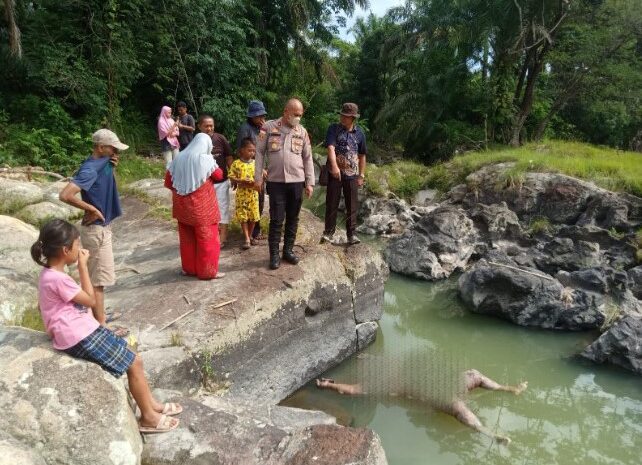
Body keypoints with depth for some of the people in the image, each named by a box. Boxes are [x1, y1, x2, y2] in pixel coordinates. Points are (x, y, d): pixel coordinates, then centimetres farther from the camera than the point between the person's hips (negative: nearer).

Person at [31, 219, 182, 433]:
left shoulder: (51, 273, 8)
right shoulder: (57, 279, -23)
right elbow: (90, 300, -11)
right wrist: (83, 266, -9)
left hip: (84, 330, 10)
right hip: (80, 338, -10)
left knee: (134, 359, 12)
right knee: (133, 363, -3)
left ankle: (152, 404, 24)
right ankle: (148, 417, 11)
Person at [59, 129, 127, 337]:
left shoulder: (102, 163, 4)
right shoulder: (90, 169, -23)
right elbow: (65, 195, -32)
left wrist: (112, 166, 2)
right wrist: (92, 209, -22)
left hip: (103, 227, 10)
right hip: (96, 230, -10)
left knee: (97, 277, 19)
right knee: (99, 279, -1)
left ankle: (98, 317, 32)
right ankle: (101, 327, 8)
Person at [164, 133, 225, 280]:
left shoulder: (179, 158, 2)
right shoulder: (205, 159, -12)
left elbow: (168, 182, 5)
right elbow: (219, 175, 4)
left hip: (182, 205, 5)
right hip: (202, 206, -5)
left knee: (187, 238, 16)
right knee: (207, 238, 6)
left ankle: (189, 268, 28)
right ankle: (208, 271, 12)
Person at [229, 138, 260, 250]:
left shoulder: (255, 163, 4)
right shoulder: (236, 163, -4)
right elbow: (231, 177, -5)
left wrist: (255, 182, -14)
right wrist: (241, 181, -20)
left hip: (253, 193, 3)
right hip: (242, 193, -2)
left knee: (253, 216, 8)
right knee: (243, 217, -1)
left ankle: (250, 236, 25)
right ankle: (247, 239, 4)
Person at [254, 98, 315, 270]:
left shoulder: (302, 131, 5)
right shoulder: (269, 127, -2)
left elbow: (307, 158, 8)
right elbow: (260, 152, 1)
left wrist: (310, 182, 4)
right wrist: (258, 177, -3)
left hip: (297, 181, 3)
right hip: (276, 181, -2)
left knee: (293, 218, 9)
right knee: (276, 219, 0)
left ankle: (288, 250, 23)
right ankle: (274, 254, 10)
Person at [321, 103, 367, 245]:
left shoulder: (359, 133, 6)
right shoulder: (334, 129, -4)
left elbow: (362, 156, 13)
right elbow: (330, 147, -18)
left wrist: (361, 175, 11)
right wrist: (334, 165, -34)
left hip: (352, 174, 2)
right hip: (335, 173, -2)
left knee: (352, 206, 6)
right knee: (331, 204, 3)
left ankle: (351, 234, 14)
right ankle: (328, 232, 14)